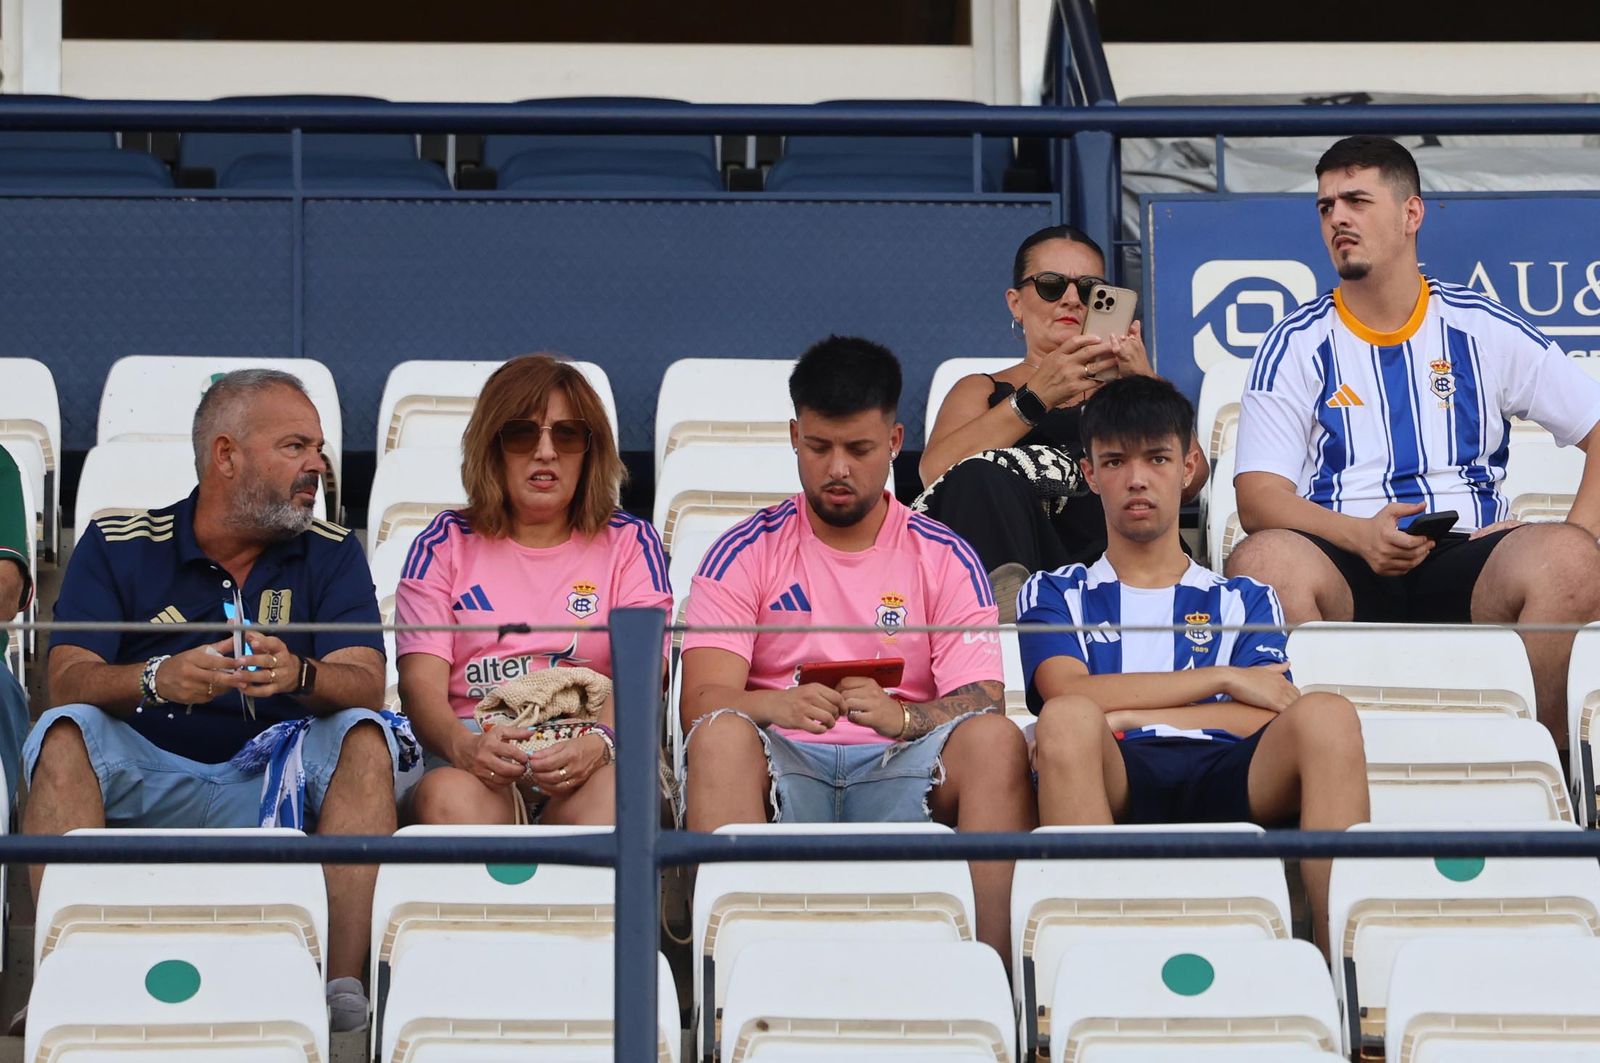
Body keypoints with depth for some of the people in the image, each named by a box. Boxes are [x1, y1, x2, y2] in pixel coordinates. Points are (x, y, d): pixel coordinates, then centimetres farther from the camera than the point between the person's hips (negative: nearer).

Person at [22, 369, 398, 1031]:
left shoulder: (331, 555, 7)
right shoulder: (117, 547, 4)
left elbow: (365, 682, -8)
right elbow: (68, 680, -9)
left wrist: (298, 675, -31)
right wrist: (158, 679, -30)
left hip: (278, 778, 1)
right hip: (142, 778, -1)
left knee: (364, 734, -25)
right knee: (65, 732, -27)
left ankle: (344, 983, -32)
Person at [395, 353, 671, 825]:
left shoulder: (629, 543, 17)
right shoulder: (445, 544, 17)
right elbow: (421, 682, 3)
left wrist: (598, 743, -24)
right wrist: (464, 746, -22)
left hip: (586, 756, 0)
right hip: (477, 749, 0)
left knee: (613, 792, -37)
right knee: (448, 797, -36)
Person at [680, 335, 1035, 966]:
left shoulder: (945, 559, 12)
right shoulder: (745, 554, 11)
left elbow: (982, 702, 0)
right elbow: (702, 700, -3)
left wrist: (902, 716, -24)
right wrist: (774, 706, -28)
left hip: (902, 772, 1)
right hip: (784, 766, 0)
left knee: (995, 741, -30)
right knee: (720, 737, -33)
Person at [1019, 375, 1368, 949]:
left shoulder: (1244, 600, 31)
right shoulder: (1056, 594, 28)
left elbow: (1264, 721, 11)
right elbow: (1067, 693, 5)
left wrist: (1121, 715, 0)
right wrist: (1224, 679, 5)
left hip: (1223, 779, 2)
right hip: (1115, 780, -2)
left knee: (1325, 717, -31)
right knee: (1068, 721, -37)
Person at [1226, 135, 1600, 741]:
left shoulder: (1484, 331, 14)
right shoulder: (1297, 346, 12)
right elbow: (1258, 499, 2)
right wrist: (1359, 534, -17)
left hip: (1468, 564, 1)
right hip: (1346, 568, 0)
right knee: (1263, 560, -35)